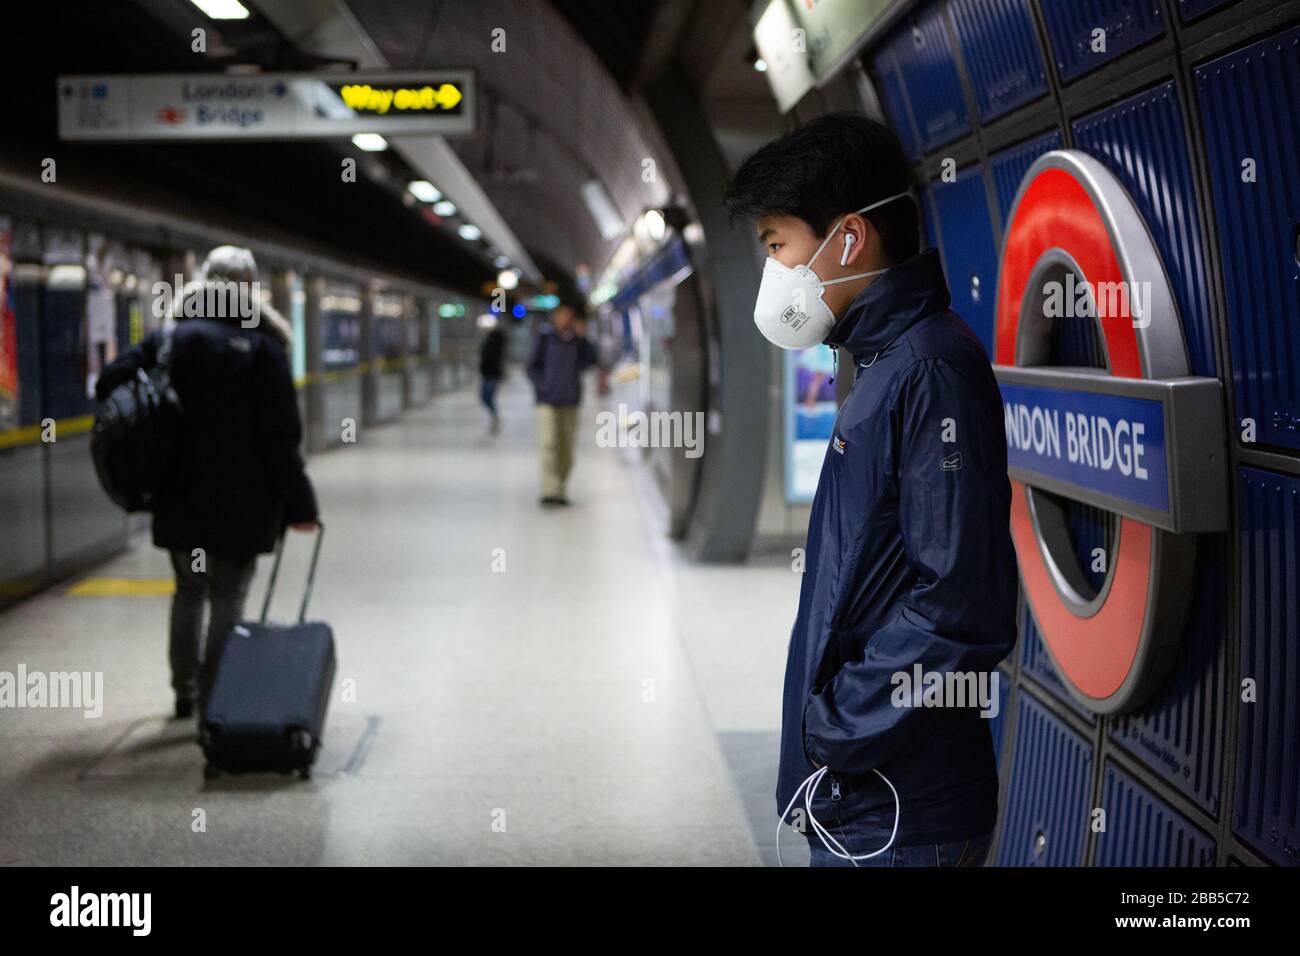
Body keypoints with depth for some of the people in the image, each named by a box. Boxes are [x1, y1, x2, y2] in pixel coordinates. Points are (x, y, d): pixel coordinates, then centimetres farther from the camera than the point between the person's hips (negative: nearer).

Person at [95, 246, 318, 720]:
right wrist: (298, 504, -7)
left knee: (188, 591, 19)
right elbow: (281, 436, -11)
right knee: (228, 598, 5)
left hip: (179, 498, 4)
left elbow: (110, 383, -4)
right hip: (241, 502, -4)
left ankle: (185, 693, 27)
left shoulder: (169, 339, 3)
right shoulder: (261, 347, -7)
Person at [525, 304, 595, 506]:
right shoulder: (545, 339, 1)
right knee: (550, 446, -15)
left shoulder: (578, 341, 7)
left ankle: (559, 491, 18)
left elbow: (590, 361, -8)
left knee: (567, 450, 6)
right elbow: (532, 367, 4)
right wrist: (542, 385, -9)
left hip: (570, 404, 3)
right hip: (548, 403, -3)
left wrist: (583, 338, -16)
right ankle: (549, 492, -21)